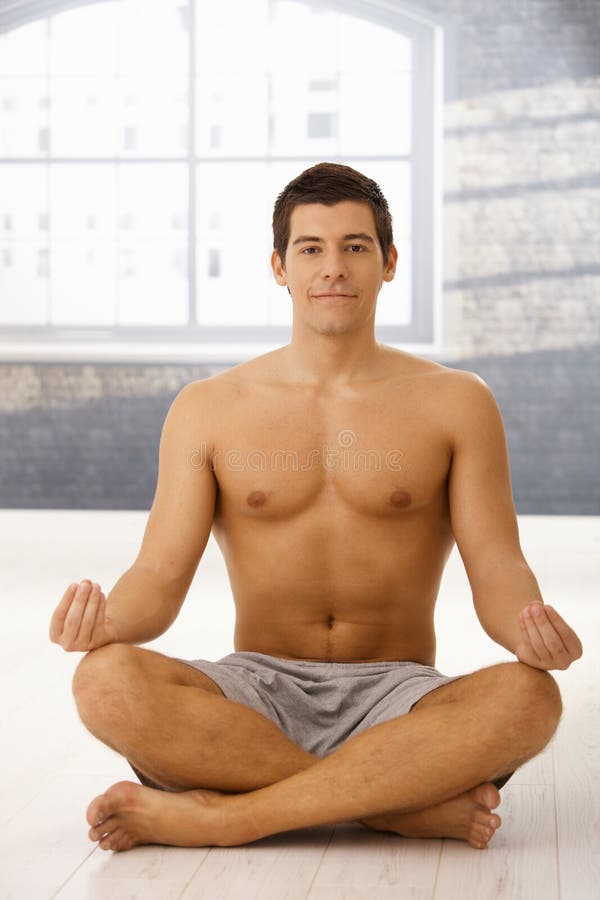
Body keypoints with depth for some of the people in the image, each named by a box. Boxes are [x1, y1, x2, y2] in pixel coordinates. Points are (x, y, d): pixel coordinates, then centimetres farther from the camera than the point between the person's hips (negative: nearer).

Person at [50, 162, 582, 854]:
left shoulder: (454, 402, 5)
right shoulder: (209, 409, 7)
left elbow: (497, 570, -1)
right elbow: (161, 575, 0)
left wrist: (530, 628, -26)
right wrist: (107, 621, -24)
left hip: (395, 696, 0)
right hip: (258, 691, 1)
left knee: (529, 699, -33)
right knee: (106, 682, -31)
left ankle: (219, 816, -29)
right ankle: (409, 804, -26)